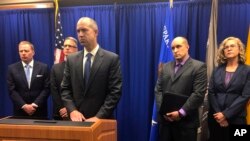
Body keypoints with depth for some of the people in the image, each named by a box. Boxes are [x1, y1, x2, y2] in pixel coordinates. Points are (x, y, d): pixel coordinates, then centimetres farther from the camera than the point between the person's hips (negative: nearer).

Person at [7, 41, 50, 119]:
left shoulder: (43, 67, 0)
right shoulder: (12, 68, 2)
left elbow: (46, 88, -4)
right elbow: (11, 90, -3)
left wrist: (35, 104, -13)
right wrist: (24, 106, -13)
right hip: (20, 111, 1)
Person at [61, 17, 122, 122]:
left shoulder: (112, 59, -7)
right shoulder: (71, 59, 4)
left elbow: (115, 91, -11)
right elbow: (65, 89, 4)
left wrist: (99, 116, -17)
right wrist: (72, 110, -10)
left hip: (101, 120, -3)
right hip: (77, 119, 3)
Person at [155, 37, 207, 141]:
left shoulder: (199, 67, -4)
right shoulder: (166, 67, 13)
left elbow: (198, 94, -12)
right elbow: (158, 90, 8)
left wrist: (181, 113, -15)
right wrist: (163, 110, -6)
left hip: (186, 121, -4)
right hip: (165, 119, 5)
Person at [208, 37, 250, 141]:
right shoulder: (217, 70, 7)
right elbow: (211, 92, 1)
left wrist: (226, 114, -15)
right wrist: (218, 113, -12)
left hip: (236, 118, -2)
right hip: (215, 117, 2)